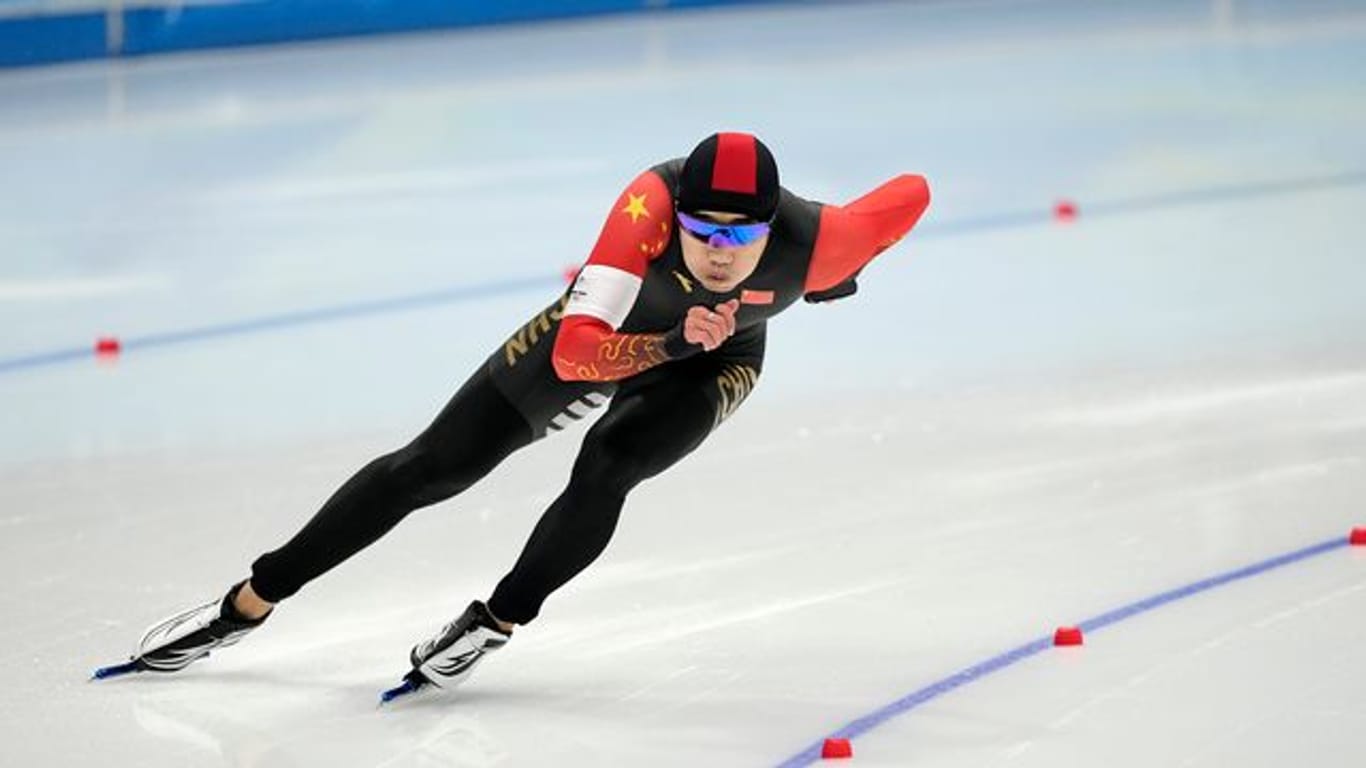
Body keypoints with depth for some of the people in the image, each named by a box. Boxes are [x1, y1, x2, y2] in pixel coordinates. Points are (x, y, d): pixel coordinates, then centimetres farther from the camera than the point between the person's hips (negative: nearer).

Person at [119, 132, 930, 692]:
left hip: (714, 361, 0)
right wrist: (672, 342, -50)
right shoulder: (651, 204, -42)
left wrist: (840, 276, -8)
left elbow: (912, 193, -18)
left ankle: (498, 621, -3)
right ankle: (248, 604, 11)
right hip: (604, 330, 0)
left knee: (605, 469, -28)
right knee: (431, 467, 0)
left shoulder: (810, 243, -38)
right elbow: (574, 352, -40)